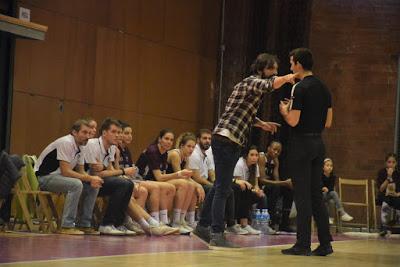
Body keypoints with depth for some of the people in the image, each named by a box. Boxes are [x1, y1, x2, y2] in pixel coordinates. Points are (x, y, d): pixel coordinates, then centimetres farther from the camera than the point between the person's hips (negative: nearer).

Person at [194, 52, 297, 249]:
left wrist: (262, 124, 18)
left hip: (227, 142, 10)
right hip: (227, 140, -10)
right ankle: (217, 236, -11)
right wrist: (290, 77, -12)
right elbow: (274, 84, -29)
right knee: (223, 189, -10)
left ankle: (203, 226, 23)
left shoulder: (252, 84, 21)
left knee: (220, 187, 15)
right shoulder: (252, 82, -9)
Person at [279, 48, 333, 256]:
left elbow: (293, 121, -17)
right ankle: (325, 243, 11)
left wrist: (284, 111, 3)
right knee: (316, 195, 12)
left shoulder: (301, 88, -13)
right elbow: (328, 122, 15)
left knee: (302, 195, -4)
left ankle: (303, 245, -2)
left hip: (301, 143, -7)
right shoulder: (323, 88, 11)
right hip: (318, 143, 8)